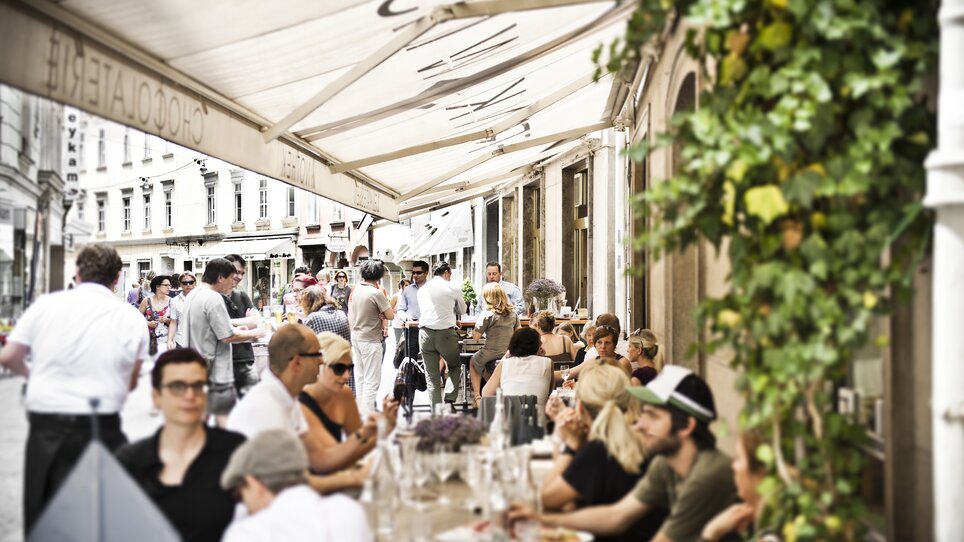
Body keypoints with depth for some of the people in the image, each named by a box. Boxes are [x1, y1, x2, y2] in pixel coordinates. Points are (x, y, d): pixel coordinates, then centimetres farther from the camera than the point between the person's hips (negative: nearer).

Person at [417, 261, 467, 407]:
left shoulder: (422, 290, 14)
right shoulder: (452, 288, 3)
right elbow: (462, 310, 16)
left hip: (425, 333, 3)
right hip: (446, 333, -3)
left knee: (432, 376, 8)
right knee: (455, 366, 19)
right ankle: (450, 399, 4)